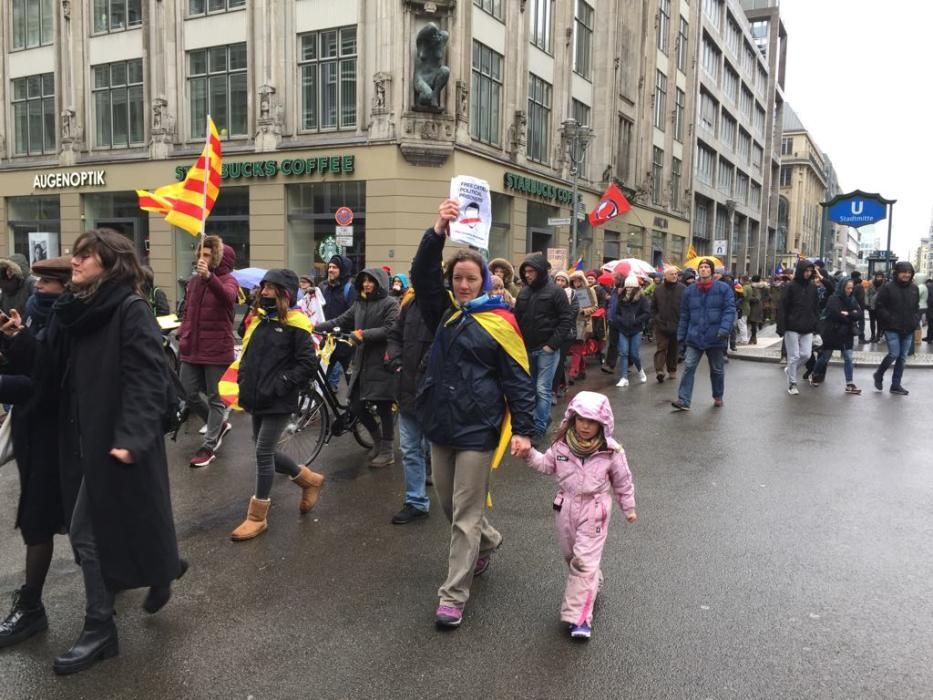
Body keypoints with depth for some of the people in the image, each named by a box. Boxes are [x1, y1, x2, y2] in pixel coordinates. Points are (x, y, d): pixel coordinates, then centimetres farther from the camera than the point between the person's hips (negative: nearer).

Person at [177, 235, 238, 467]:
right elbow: (187, 312, 19)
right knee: (188, 394, 7)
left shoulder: (228, 280, -7)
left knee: (215, 398, 3)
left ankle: (209, 446, 13)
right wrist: (182, 337, 10)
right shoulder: (193, 280, 11)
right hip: (192, 348, 6)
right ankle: (219, 425, 28)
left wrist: (209, 277, -48)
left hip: (217, 349, -6)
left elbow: (227, 297, -32)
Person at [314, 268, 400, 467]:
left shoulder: (390, 303, -5)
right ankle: (378, 438, 31)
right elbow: (341, 321, 9)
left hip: (382, 363, -6)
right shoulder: (360, 303, 14)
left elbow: (389, 330, -17)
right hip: (361, 362, 6)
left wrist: (363, 335, -22)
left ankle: (388, 450, 14)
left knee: (383, 406, 0)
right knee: (356, 406, 7)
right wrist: (315, 327, -2)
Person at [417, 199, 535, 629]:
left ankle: (453, 596, 11)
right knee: (449, 505, 20)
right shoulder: (443, 312, 6)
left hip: (477, 428, -6)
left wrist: (523, 430, -12)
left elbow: (519, 379, -7)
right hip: (441, 421, 6)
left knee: (465, 514, 1)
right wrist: (438, 232, -23)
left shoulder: (497, 322, -8)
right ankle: (487, 542, 48)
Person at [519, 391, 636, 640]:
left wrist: (629, 509, 10)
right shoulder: (562, 445, -5)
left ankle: (579, 617, -4)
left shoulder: (611, 451, -12)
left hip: (594, 510, -4)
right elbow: (546, 465, 9)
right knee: (570, 555, 18)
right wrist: (530, 454, -8)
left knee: (584, 561, -8)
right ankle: (593, 584, 46)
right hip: (566, 507, 4)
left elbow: (623, 482, 1)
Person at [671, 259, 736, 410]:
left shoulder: (723, 288, -2)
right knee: (688, 367, -9)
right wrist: (681, 335, 7)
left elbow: (729, 310, -9)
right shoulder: (690, 290, 7)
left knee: (717, 370, 14)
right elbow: (684, 315, 10)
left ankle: (718, 397, 33)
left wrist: (724, 328, -23)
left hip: (715, 337, -1)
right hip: (694, 338, 1)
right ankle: (683, 400, -10)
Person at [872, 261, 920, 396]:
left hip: (908, 330, 5)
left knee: (902, 357, 7)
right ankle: (879, 374, 13)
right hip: (892, 329, -5)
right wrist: (890, 319, -14)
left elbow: (916, 307, 18)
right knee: (894, 354, -13)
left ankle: (896, 385, 15)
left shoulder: (914, 288, 8)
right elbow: (879, 306, -7)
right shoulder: (888, 288, -9)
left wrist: (915, 320, 4)